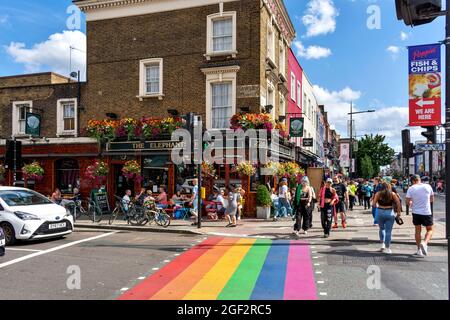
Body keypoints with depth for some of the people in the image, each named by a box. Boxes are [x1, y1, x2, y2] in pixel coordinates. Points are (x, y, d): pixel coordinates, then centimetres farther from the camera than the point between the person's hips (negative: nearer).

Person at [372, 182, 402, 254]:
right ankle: (387, 248, 5)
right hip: (390, 212, 0)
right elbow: (398, 202, -8)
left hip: (380, 212, 0)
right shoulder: (392, 194, 2)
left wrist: (376, 206, 15)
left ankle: (383, 244, 13)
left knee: (382, 229, 21)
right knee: (388, 231, 3)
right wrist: (399, 212, -4)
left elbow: (373, 204, -6)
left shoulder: (378, 194, 0)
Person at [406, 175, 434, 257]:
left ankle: (419, 250, 17)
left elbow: (407, 201, -6)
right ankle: (424, 243, -13)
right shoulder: (428, 186, -2)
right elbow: (432, 200, 7)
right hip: (427, 212, -1)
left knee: (418, 230, 13)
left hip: (416, 212, 1)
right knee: (430, 229, 13)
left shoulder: (411, 188, -6)